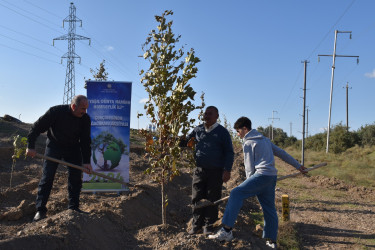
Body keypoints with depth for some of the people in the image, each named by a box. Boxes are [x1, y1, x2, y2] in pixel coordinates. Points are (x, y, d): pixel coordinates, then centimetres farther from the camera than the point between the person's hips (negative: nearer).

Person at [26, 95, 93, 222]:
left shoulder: (85, 119, -13)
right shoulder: (56, 112, -22)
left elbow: (85, 141, -8)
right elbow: (36, 128, -14)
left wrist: (86, 162, -14)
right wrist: (30, 146, -19)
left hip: (73, 148, 3)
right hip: (54, 146, -3)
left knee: (76, 177, -1)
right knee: (47, 177, -7)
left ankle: (73, 207, 10)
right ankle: (40, 209, 0)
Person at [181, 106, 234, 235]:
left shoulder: (222, 132, 2)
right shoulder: (198, 130, 11)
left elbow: (229, 152, 1)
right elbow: (185, 141, 26)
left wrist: (227, 170, -9)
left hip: (216, 171, -3)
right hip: (199, 170, 3)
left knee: (212, 200, 2)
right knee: (197, 198, 3)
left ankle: (208, 226, 14)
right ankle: (196, 225, 14)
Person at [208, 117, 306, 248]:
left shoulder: (248, 143, -1)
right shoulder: (265, 139, 24)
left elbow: (249, 168, -3)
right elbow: (281, 153, 26)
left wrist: (249, 187, 6)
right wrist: (298, 165, 33)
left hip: (262, 175, -9)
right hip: (272, 177, 10)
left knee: (236, 194, -17)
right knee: (269, 209, 14)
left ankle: (227, 230, -26)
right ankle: (271, 241, 21)